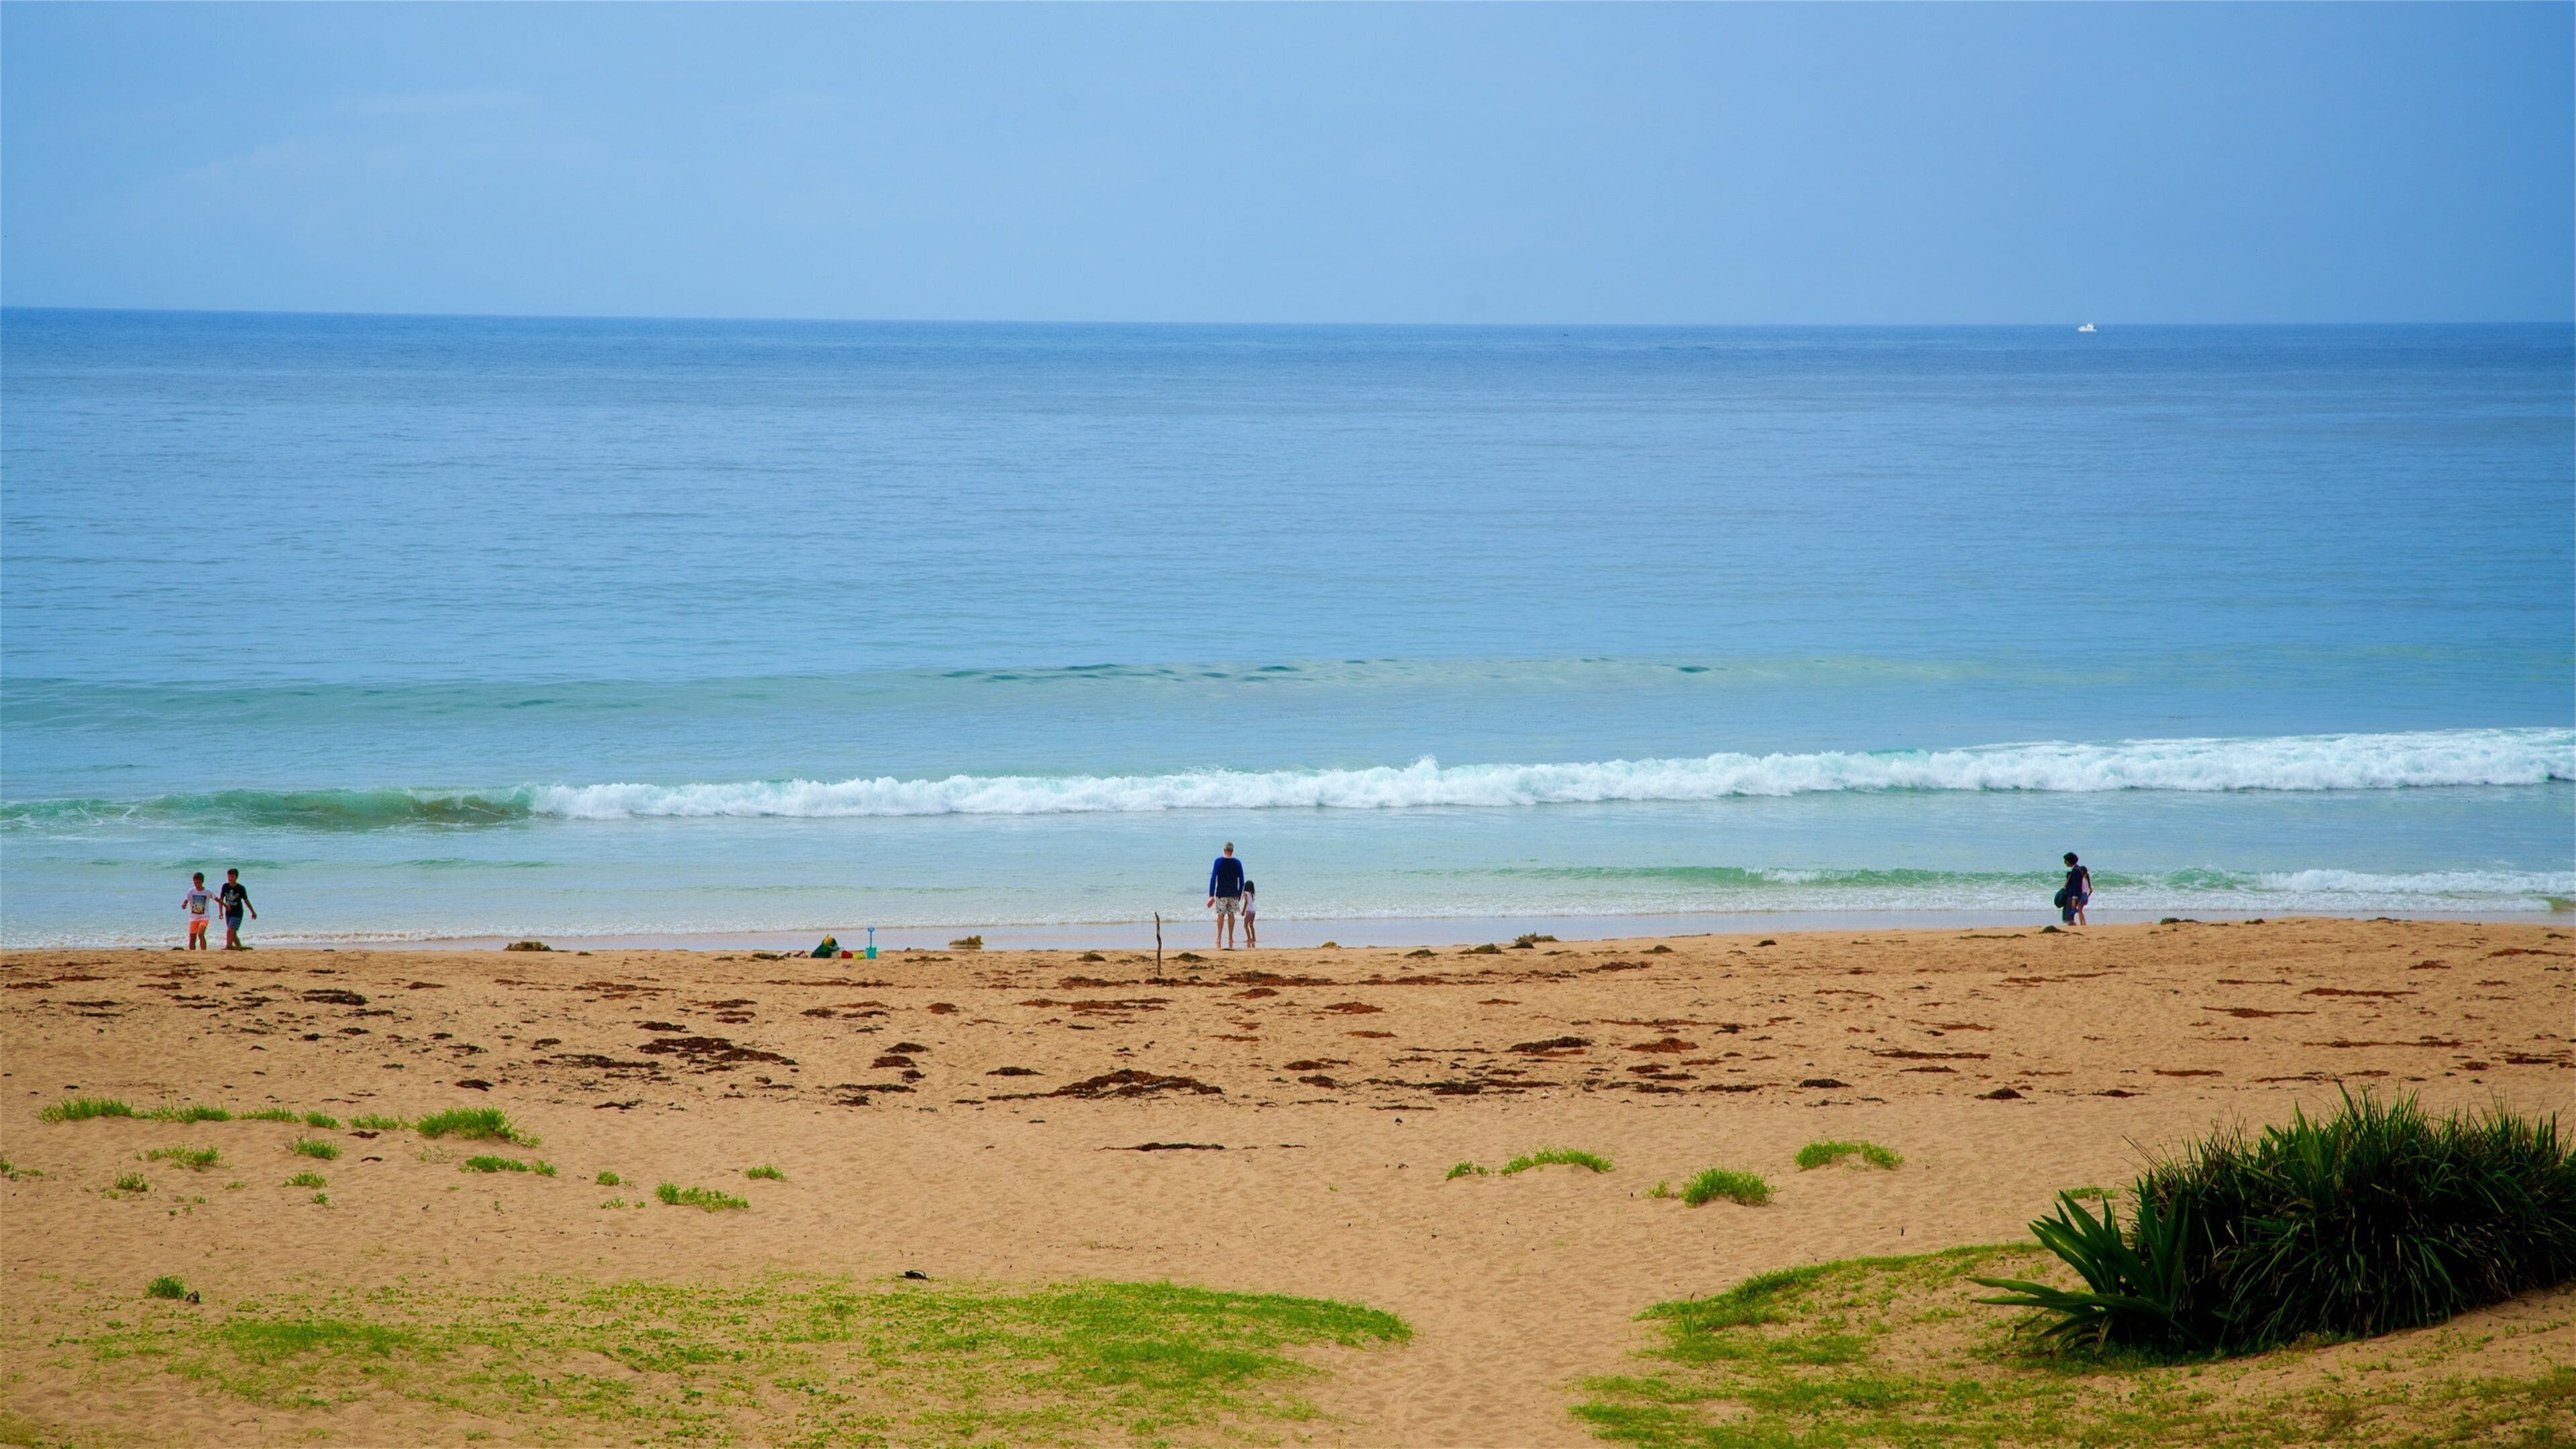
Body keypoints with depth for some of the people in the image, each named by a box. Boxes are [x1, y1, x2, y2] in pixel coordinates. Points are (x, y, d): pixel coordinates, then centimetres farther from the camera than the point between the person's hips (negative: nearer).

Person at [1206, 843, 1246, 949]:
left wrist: (1211, 895, -4)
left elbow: (1213, 878, -6)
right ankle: (1230, 939, 12)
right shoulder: (1237, 863, 3)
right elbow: (1241, 881, 6)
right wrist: (1239, 895, 16)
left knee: (1221, 915, 0)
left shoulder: (1219, 862, -4)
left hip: (1221, 893, -2)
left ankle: (1219, 939, -8)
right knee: (1231, 915, 10)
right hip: (1234, 894, 2)